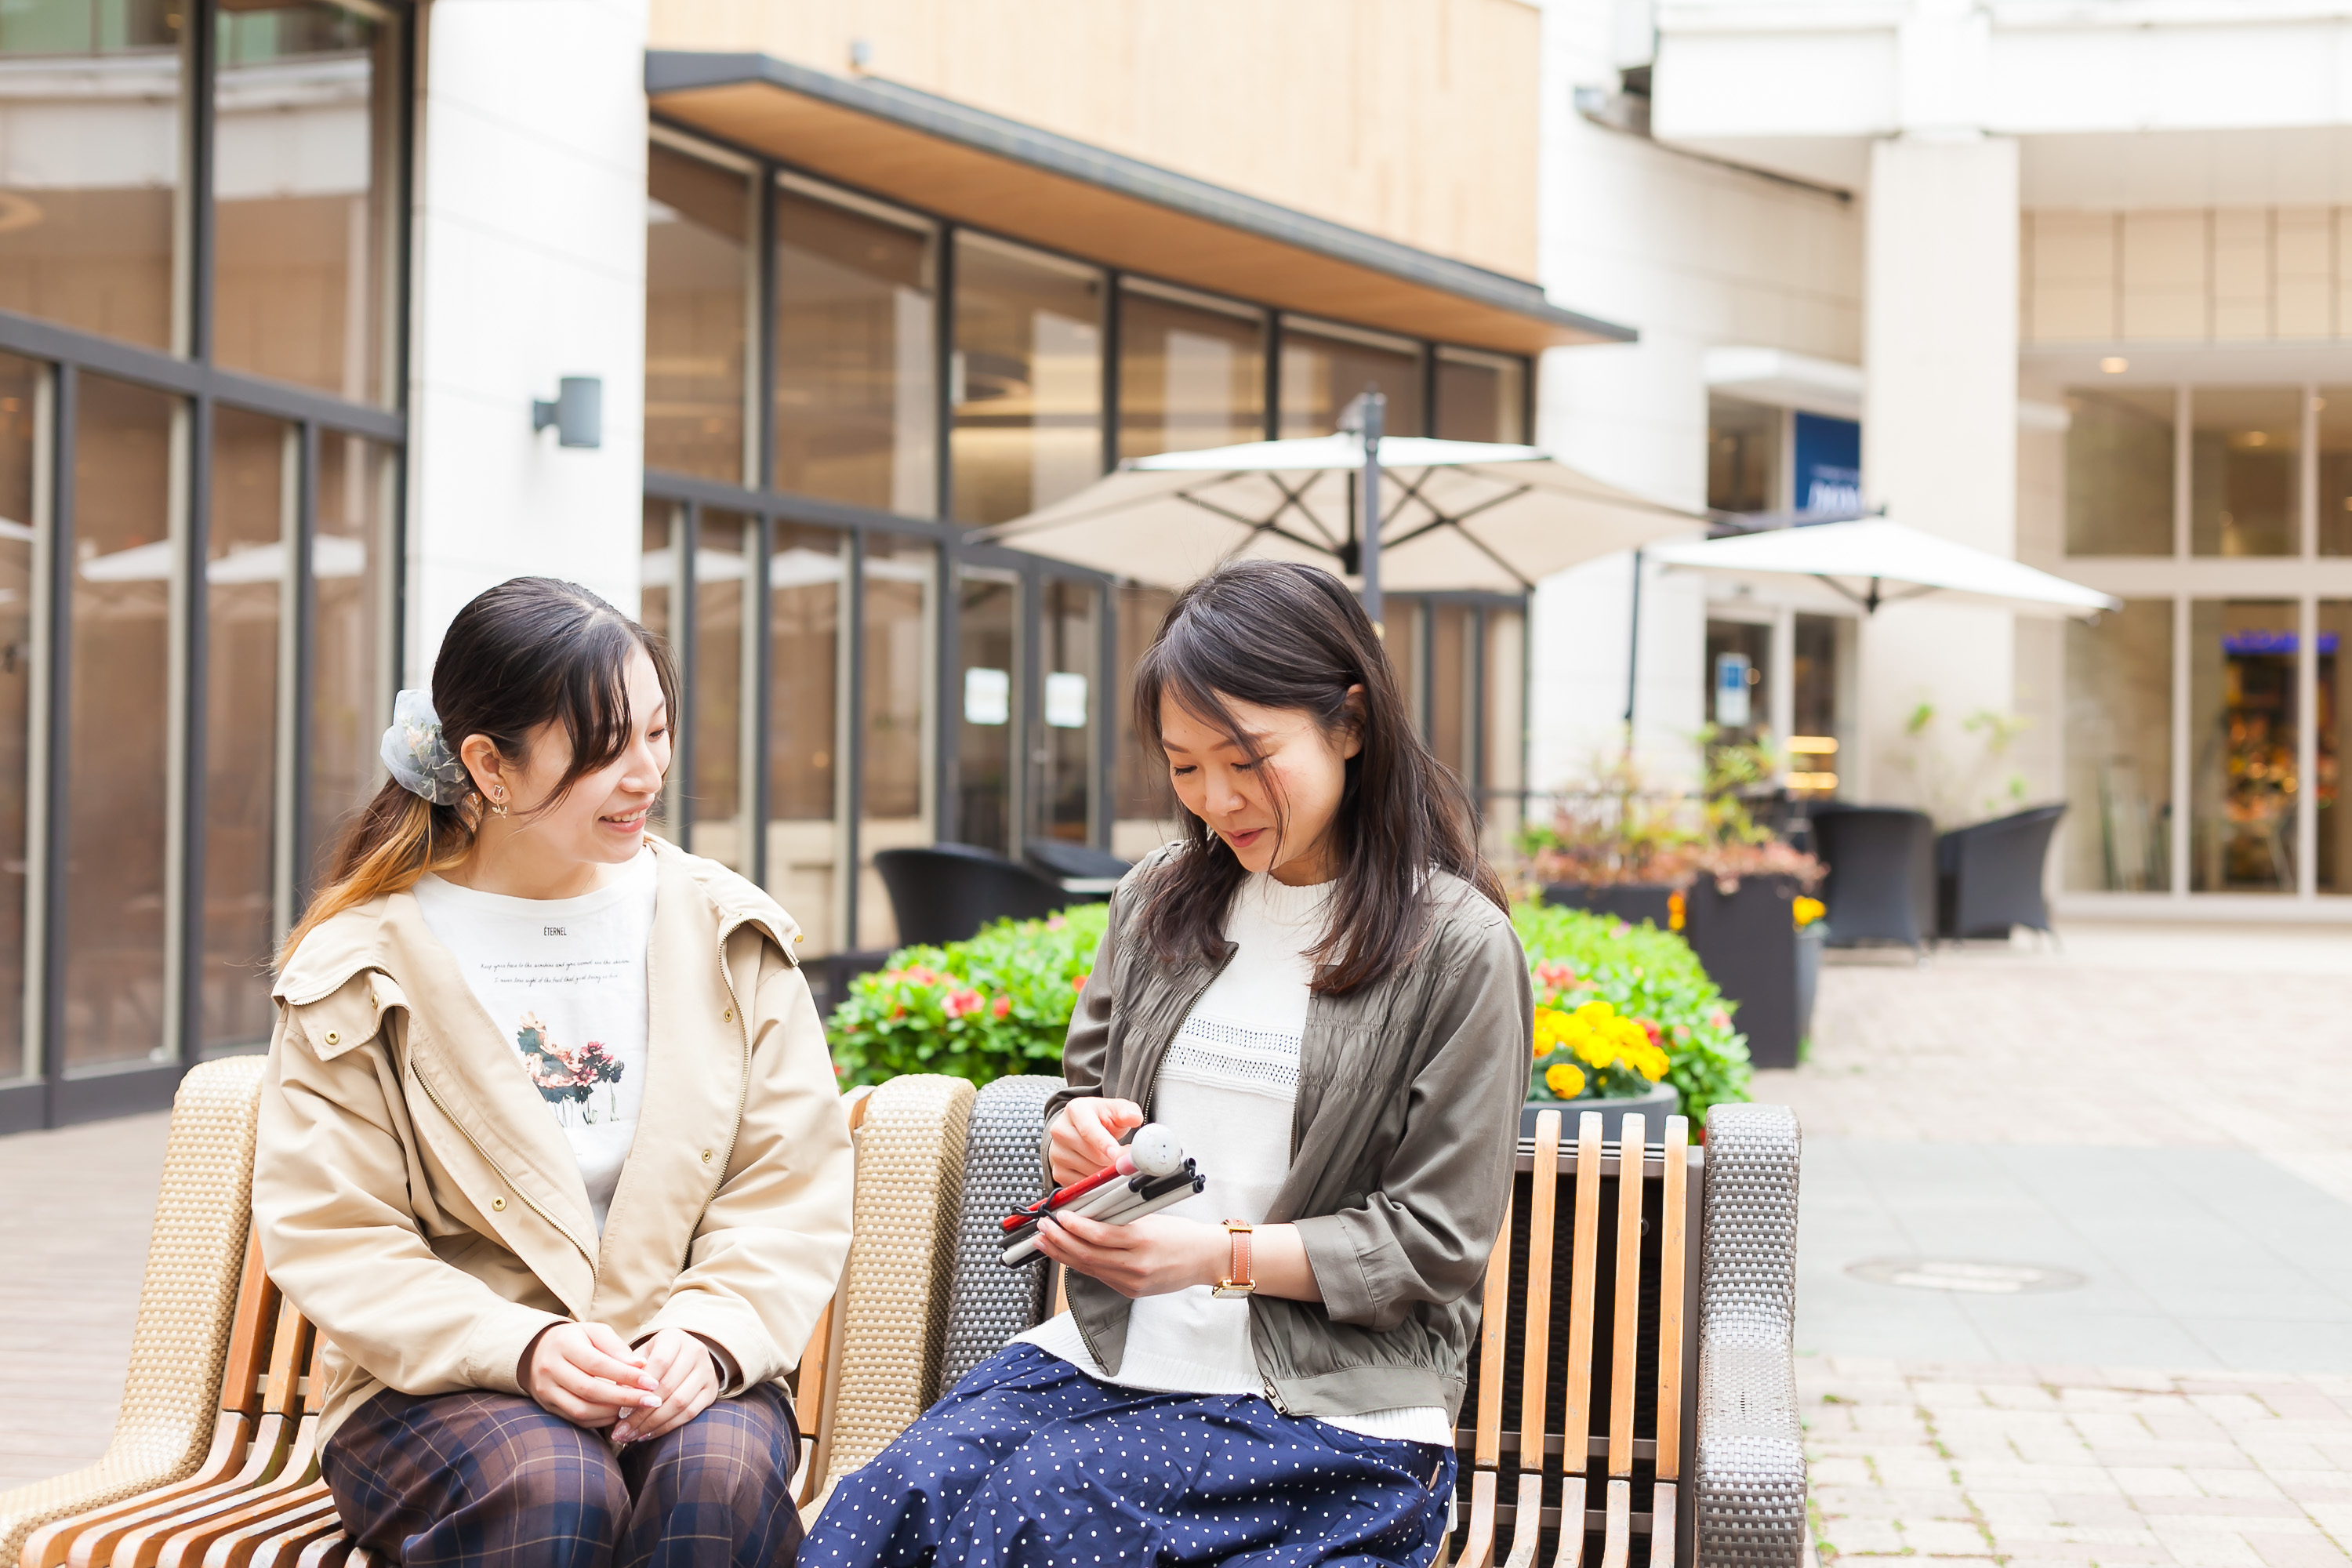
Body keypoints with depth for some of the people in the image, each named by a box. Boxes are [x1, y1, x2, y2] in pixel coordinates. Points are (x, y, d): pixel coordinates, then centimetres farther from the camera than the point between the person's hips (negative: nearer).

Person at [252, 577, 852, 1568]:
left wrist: (710, 1335, -16)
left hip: (681, 1369, 1)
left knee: (722, 1474, -33)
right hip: (442, 1383, -1)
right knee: (554, 1488, -34)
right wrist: (521, 1349, -20)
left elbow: (791, 1189, 4)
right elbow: (328, 1235, -4)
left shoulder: (727, 937, 8)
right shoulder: (364, 967, 1)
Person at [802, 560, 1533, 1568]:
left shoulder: (1457, 946, -4)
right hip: (1113, 1355, 5)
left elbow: (1433, 1240, -5)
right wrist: (1079, 1137, -3)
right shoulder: (1160, 901, 14)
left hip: (1325, 1406, -5)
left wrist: (1222, 1255, -17)